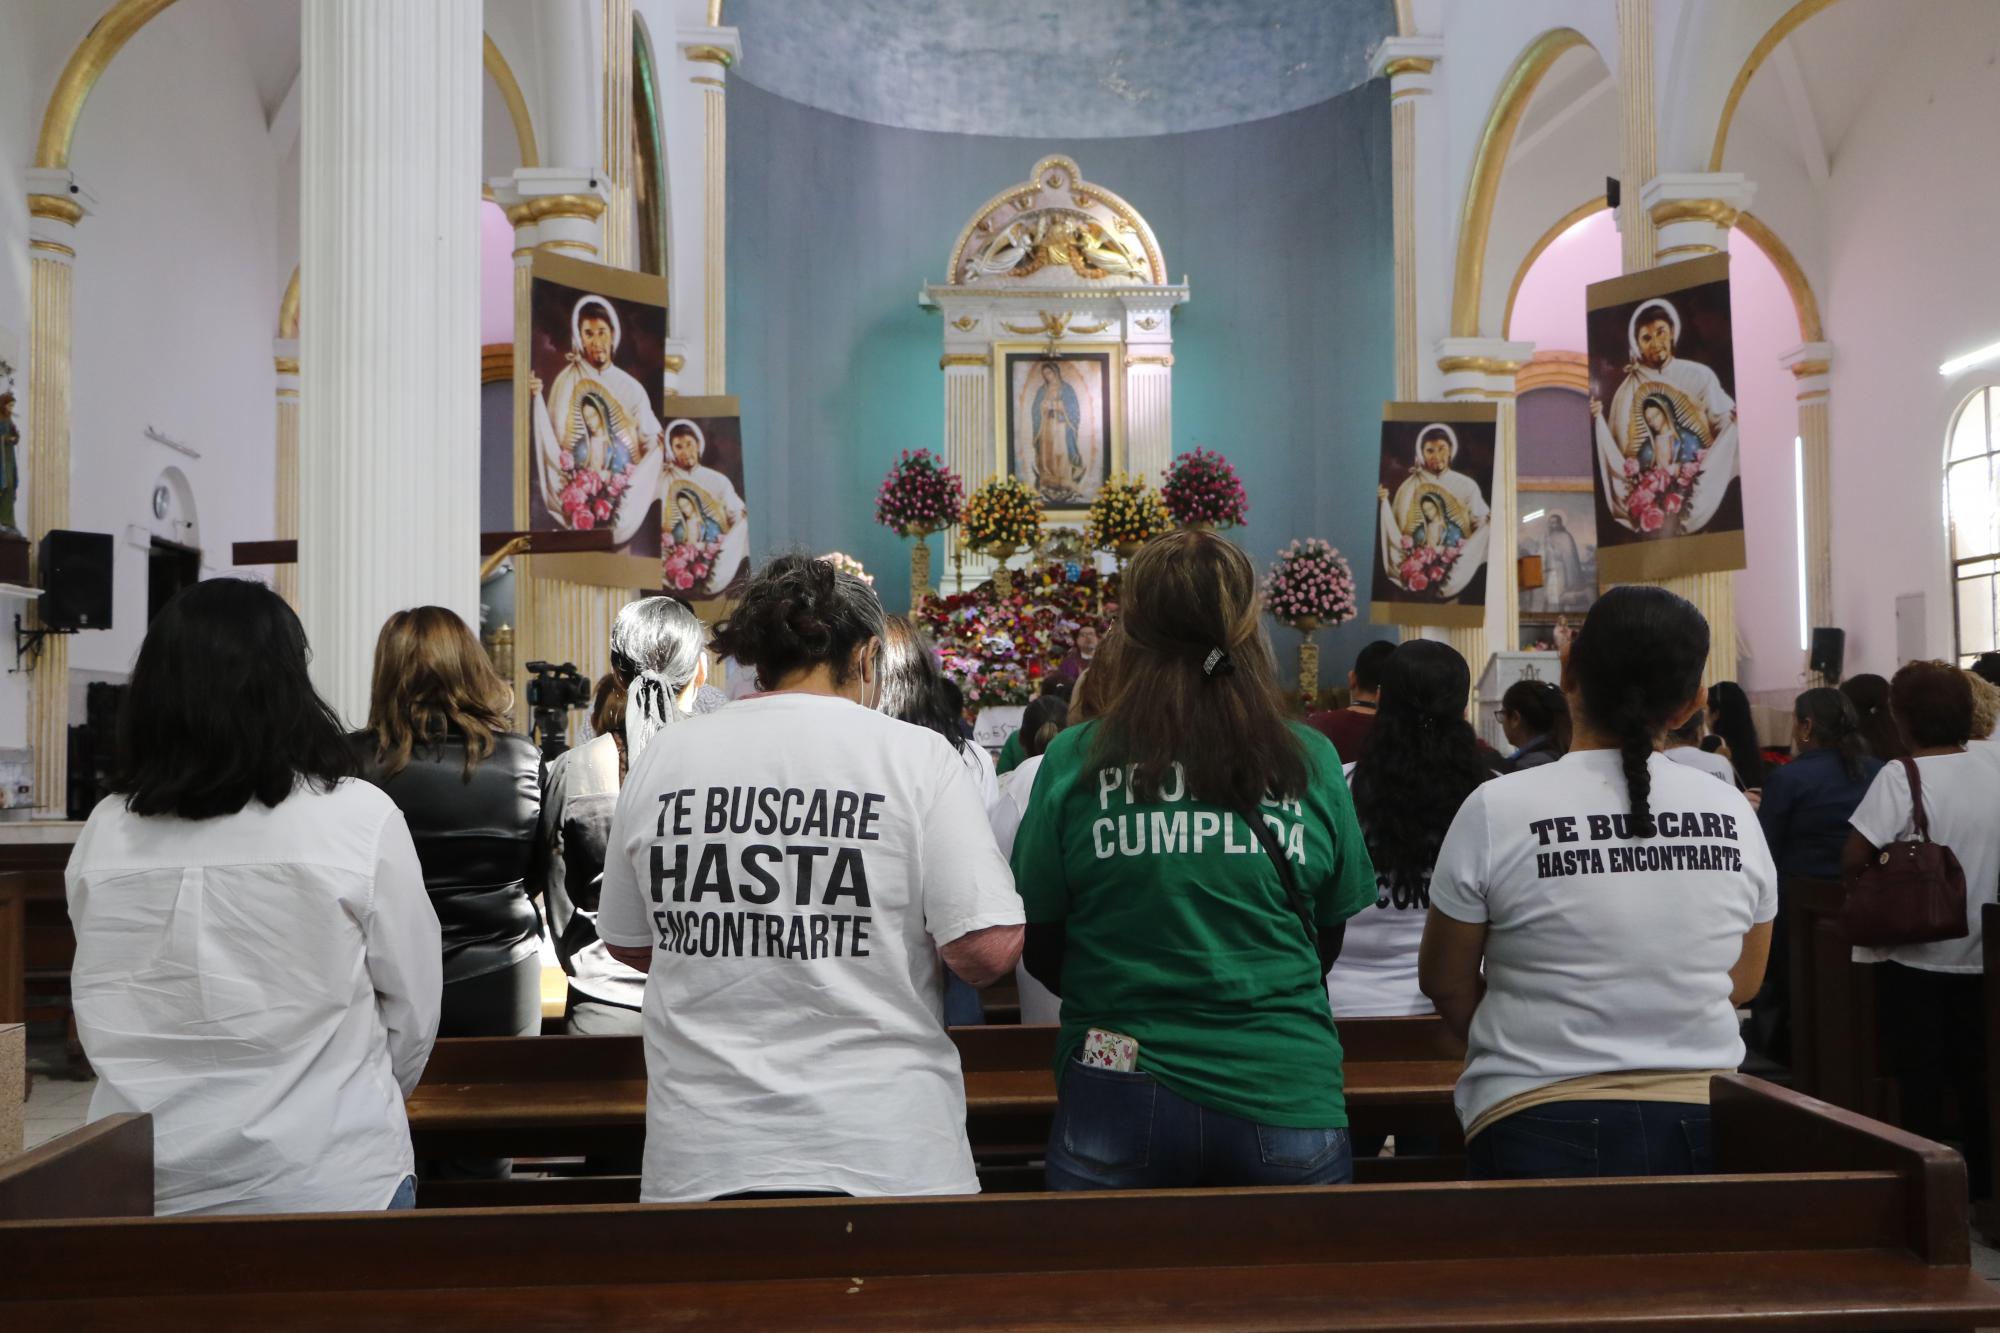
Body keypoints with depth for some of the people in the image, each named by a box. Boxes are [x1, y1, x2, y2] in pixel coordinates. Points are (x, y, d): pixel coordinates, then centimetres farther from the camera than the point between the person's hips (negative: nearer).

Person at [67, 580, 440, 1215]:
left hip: (142, 1184, 3)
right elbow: (412, 1009, -6)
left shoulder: (105, 833, -4)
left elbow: (102, 1016, 5)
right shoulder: (358, 818, -13)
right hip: (324, 1183, -3)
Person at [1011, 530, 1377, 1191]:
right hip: (1286, 1098, 1)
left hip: (1117, 1108, -1)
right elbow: (1331, 936, 7)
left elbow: (1040, 947, 1)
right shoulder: (1311, 763, -5)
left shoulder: (1073, 761, -8)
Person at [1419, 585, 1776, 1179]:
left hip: (1539, 1129, -3)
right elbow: (1744, 983, 10)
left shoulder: (1498, 810, -12)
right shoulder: (1733, 812, -2)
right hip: (1701, 1124, 3)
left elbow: (1444, 981, -2)